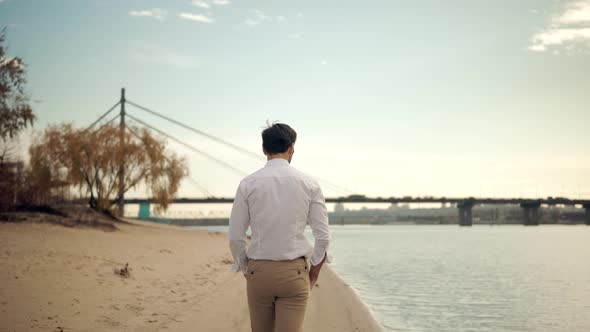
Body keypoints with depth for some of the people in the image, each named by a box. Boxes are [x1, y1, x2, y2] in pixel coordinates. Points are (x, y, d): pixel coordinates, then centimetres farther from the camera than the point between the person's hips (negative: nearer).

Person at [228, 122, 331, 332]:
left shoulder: (248, 184, -2)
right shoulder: (309, 184, -2)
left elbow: (235, 237, -2)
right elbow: (323, 236, -2)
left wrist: (246, 270, 13)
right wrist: (314, 271, 11)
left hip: (259, 271, 1)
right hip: (295, 272, -1)